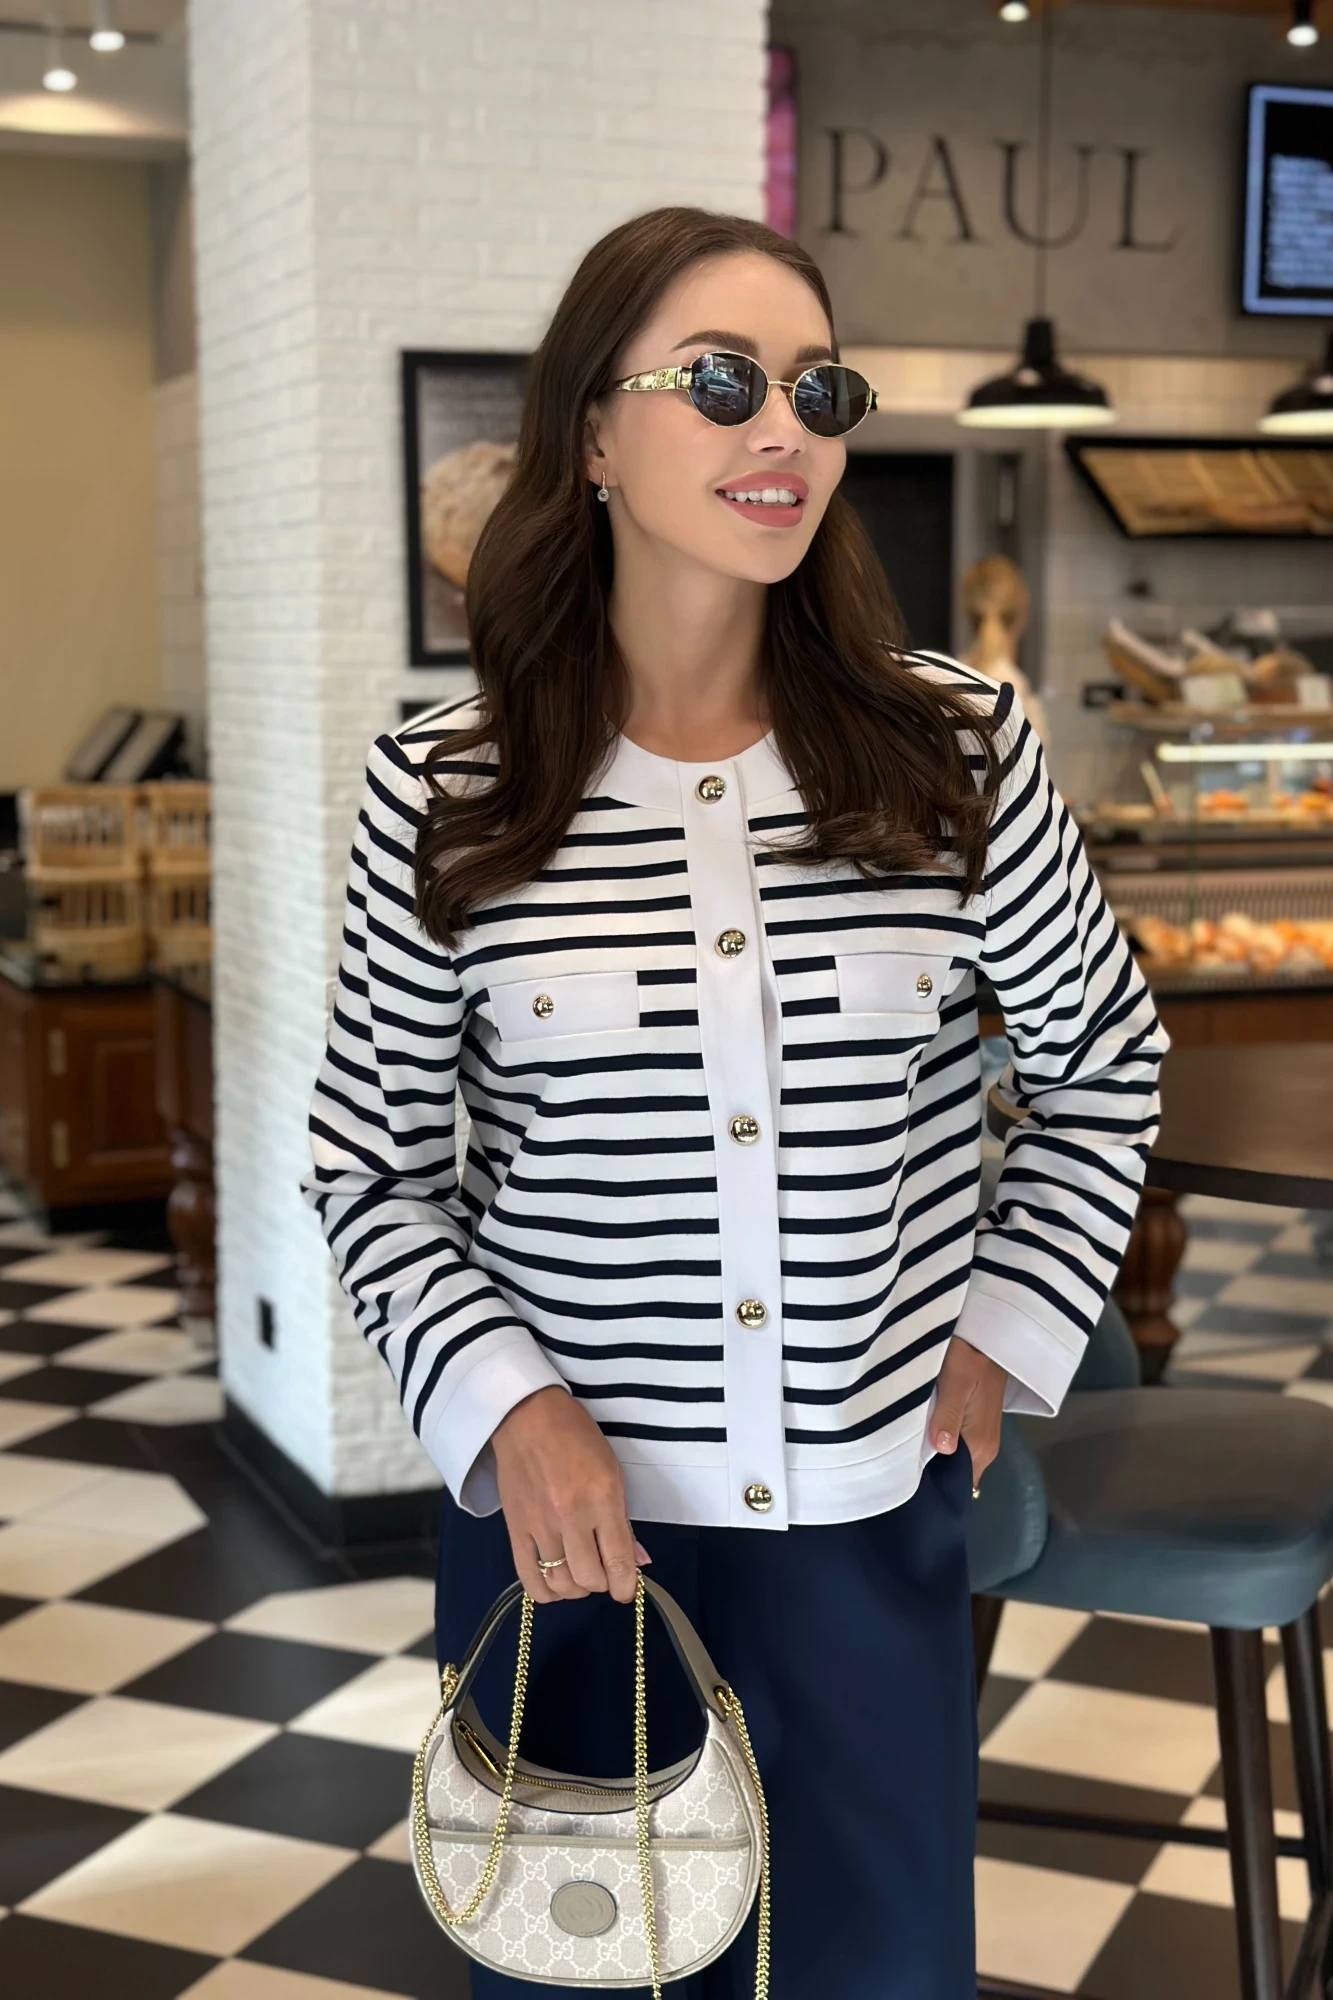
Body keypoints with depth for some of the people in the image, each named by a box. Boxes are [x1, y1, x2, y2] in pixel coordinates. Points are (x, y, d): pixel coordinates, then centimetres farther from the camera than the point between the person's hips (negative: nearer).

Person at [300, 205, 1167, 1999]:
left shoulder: (958, 753, -5)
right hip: (564, 1512, 0)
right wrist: (507, 1402, -11)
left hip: (875, 1516, 1)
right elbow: (368, 1165, 1)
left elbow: (1106, 1060, 10)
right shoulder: (444, 792, -8)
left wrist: (1005, 1331, 4)